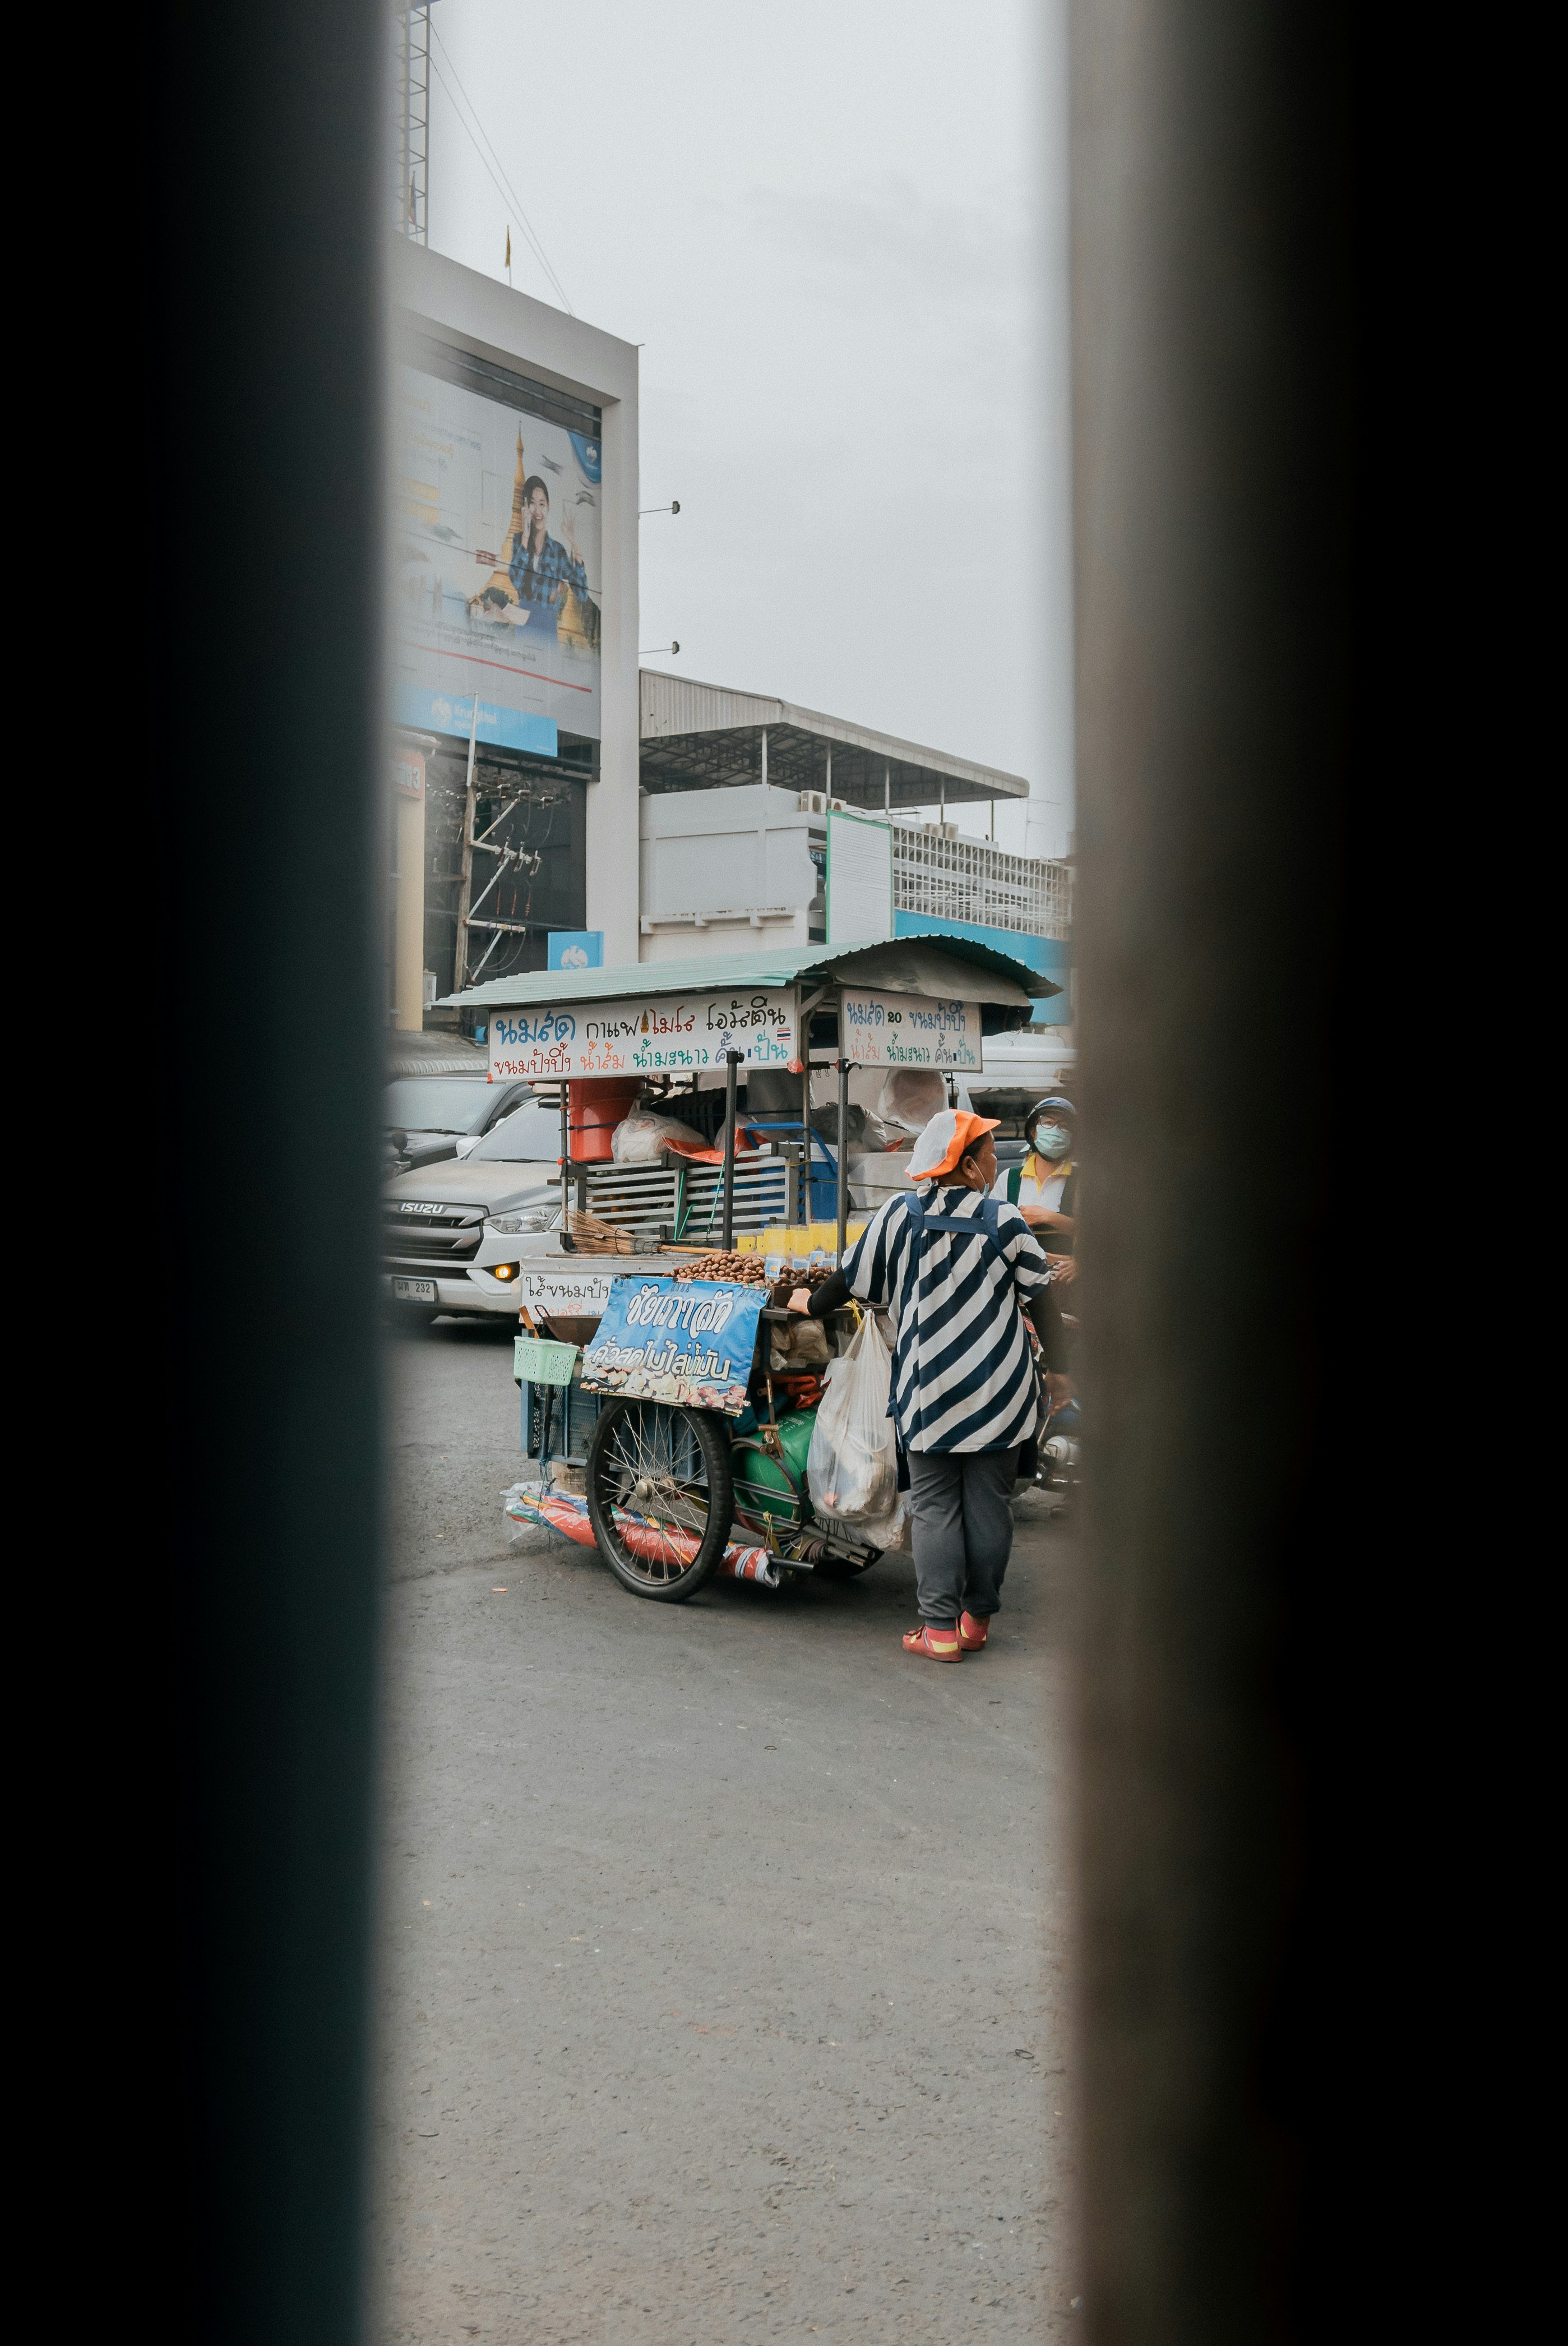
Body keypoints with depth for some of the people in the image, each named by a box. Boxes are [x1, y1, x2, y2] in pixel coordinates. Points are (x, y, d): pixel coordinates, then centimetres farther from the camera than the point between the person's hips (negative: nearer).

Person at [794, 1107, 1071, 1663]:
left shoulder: (898, 1217, -2)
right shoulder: (1005, 1222, -5)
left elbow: (851, 1279, 8)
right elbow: (1041, 1300, -1)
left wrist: (812, 1304, 27)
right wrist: (1059, 1367, 11)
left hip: (929, 1390, 0)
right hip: (999, 1390, 0)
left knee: (934, 1506, 6)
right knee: (987, 1505, 9)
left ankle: (940, 1628, 2)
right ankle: (976, 1621, 17)